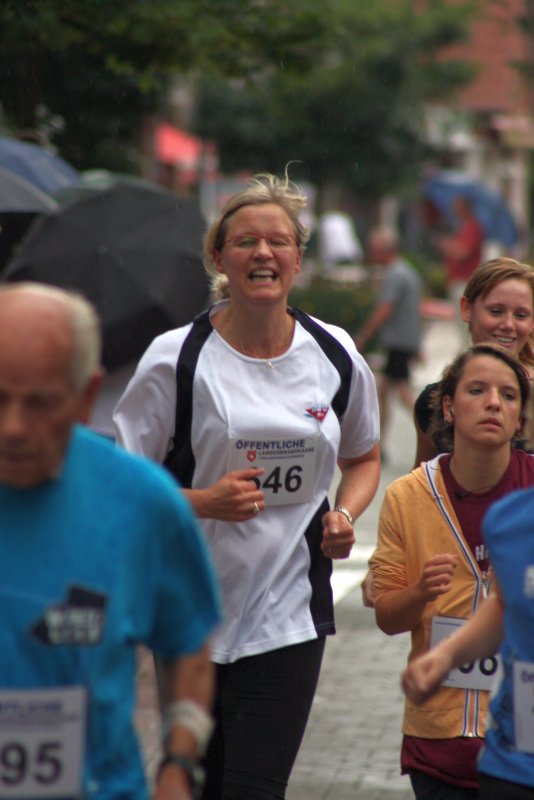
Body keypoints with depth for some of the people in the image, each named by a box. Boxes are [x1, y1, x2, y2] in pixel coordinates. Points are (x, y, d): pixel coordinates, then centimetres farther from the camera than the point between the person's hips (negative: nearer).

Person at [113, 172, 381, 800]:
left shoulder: (336, 357, 3)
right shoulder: (176, 358, -7)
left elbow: (362, 457, 20)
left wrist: (344, 515, -1)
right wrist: (204, 502, -21)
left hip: (290, 612, 1)